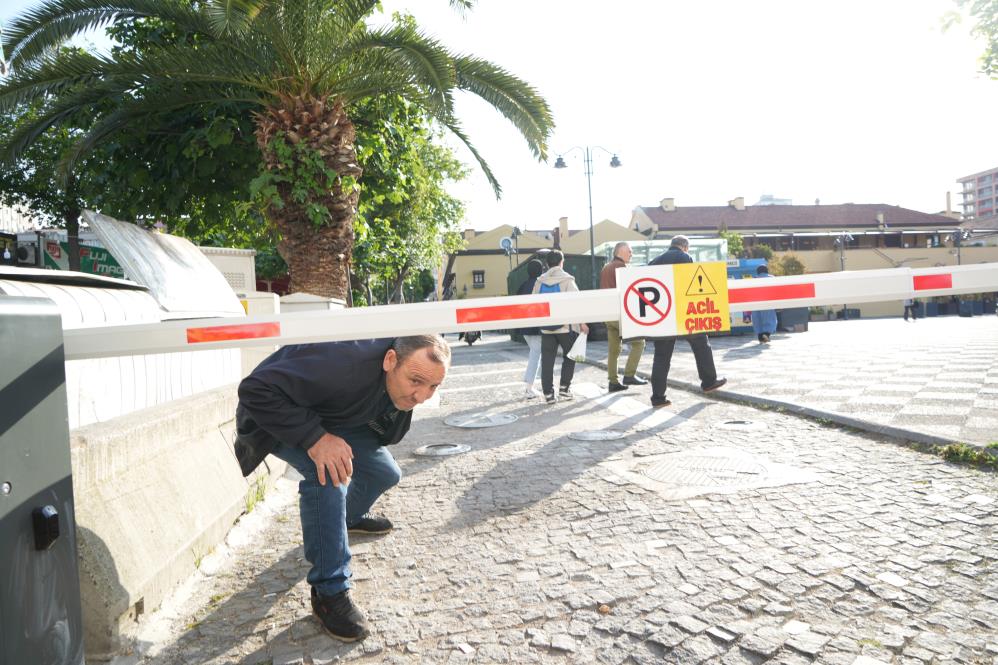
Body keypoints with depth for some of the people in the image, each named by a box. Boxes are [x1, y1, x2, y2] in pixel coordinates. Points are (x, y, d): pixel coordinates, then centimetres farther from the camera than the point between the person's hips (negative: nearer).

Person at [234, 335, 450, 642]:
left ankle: (351, 517, 38)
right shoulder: (343, 363, -42)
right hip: (276, 418, -7)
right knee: (327, 474, -32)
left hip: (330, 417, 7)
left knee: (385, 472, 3)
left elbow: (388, 436, 2)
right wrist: (314, 437, -45)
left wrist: (403, 406, -16)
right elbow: (256, 390, -42)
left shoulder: (402, 382, -16)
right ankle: (329, 591, -18)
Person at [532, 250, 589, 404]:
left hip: (546, 327, 3)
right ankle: (564, 388, 9)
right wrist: (582, 323, -8)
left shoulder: (539, 282, 6)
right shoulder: (567, 280, -5)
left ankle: (548, 393, 4)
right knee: (569, 357, 14)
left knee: (547, 360, 5)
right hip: (566, 326, -3)